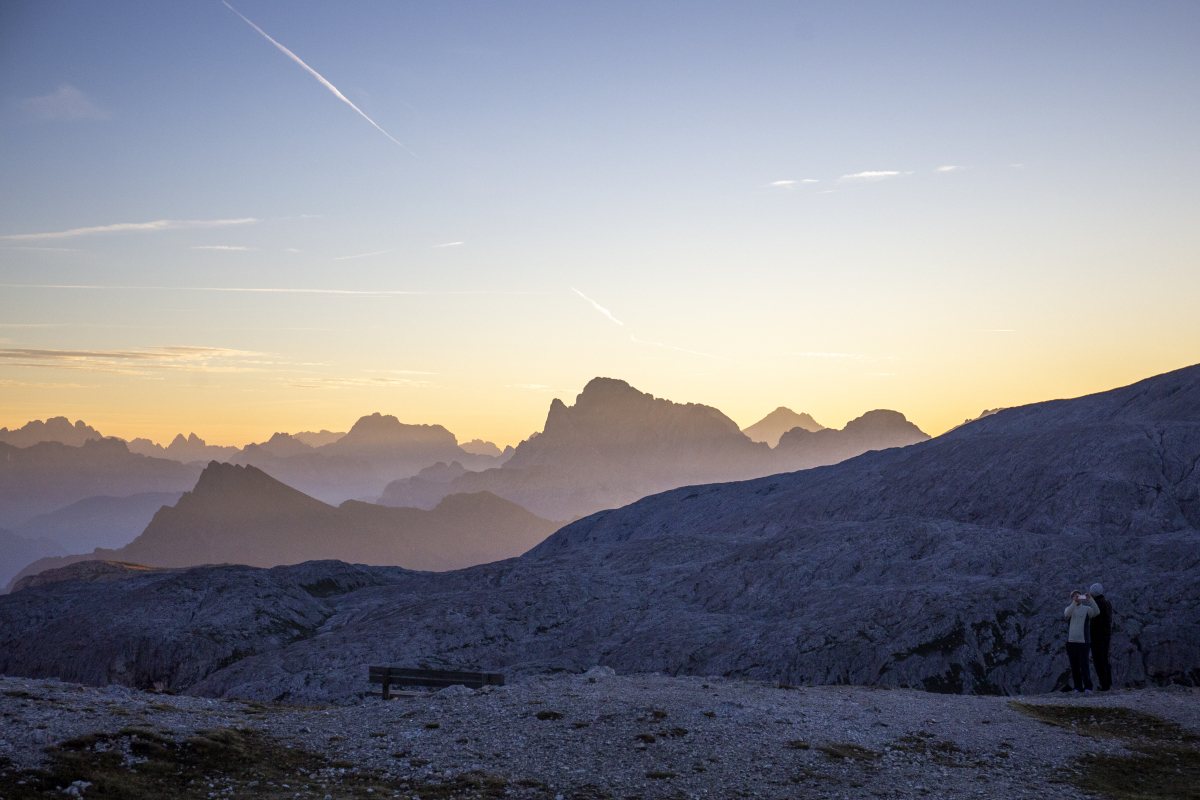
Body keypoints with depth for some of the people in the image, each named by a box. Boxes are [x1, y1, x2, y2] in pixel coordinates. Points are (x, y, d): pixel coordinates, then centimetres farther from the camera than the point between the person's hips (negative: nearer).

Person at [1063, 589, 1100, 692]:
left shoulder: (1087, 609, 5)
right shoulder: (1069, 609, 8)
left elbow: (1097, 611, -16)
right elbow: (1066, 614, -16)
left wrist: (1090, 599, -28)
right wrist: (1074, 602, -28)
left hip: (1083, 641, -2)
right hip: (1071, 642, 2)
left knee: (1084, 665, -9)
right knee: (1074, 666, 5)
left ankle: (1088, 687, -4)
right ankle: (1078, 687, 12)